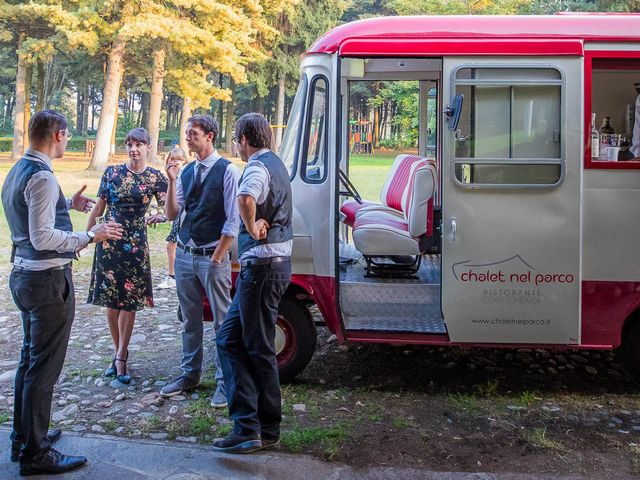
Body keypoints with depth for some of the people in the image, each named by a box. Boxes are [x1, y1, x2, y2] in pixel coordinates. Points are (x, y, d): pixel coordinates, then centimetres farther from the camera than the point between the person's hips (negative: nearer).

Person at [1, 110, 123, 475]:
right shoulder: (42, 177, -19)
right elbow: (43, 238, -24)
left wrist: (67, 205, 23)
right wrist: (92, 236, -19)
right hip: (49, 280, -10)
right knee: (45, 366, -1)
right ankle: (36, 454, 8)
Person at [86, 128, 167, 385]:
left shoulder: (155, 177, -1)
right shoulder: (112, 172, 1)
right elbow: (98, 208, 6)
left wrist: (159, 216, -28)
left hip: (135, 243, -1)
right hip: (109, 241, 1)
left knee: (129, 300, 0)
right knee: (111, 299, 6)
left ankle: (121, 357, 8)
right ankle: (118, 352, 20)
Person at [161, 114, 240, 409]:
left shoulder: (227, 171, -9)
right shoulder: (186, 171, 10)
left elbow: (233, 222, -11)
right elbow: (172, 214, 9)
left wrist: (216, 259, -11)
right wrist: (171, 181, -4)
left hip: (213, 256, -6)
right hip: (185, 255, 6)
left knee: (223, 321, 0)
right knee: (190, 319, 15)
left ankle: (225, 380, 9)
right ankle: (190, 374, 27)